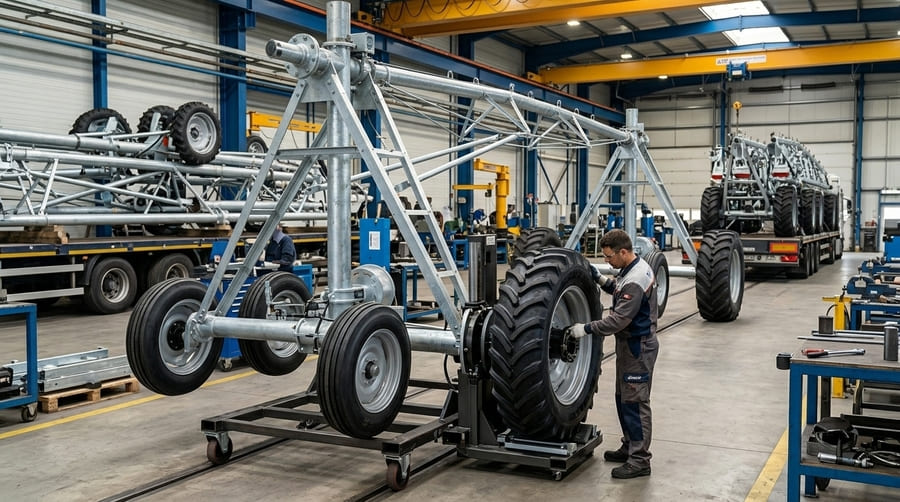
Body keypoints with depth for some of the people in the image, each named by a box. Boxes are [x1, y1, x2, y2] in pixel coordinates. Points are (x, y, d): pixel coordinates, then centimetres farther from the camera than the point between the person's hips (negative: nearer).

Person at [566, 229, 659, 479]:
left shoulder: (635, 281, -26)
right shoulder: (636, 267, 5)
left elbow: (618, 320, -27)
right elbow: (618, 288, 22)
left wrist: (587, 329, -21)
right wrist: (598, 277, 5)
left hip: (638, 347, -10)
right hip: (630, 344, 10)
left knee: (635, 402, -4)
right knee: (623, 398, 18)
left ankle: (639, 460, 3)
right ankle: (630, 447, 30)